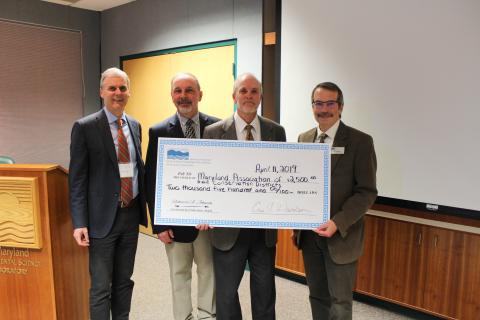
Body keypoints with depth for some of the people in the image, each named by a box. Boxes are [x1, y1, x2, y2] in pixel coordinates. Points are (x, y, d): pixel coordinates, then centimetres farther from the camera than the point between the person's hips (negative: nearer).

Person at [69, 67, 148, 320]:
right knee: (101, 287, 6)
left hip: (132, 213, 5)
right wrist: (79, 223, -14)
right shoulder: (85, 127, -8)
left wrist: (146, 204, 10)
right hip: (103, 217, -5)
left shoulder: (135, 126, 8)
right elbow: (77, 179, -9)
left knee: (124, 280, 18)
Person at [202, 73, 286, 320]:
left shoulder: (276, 131, 3)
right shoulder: (213, 132, -4)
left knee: (264, 291, 19)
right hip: (228, 226, -2)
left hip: (265, 227, 2)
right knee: (226, 292, 14)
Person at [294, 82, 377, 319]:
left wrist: (337, 223, -21)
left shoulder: (360, 141, -8)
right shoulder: (304, 139, 7)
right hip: (308, 233, 4)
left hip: (341, 235, -4)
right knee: (317, 297, 17)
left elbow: (366, 192, -11)